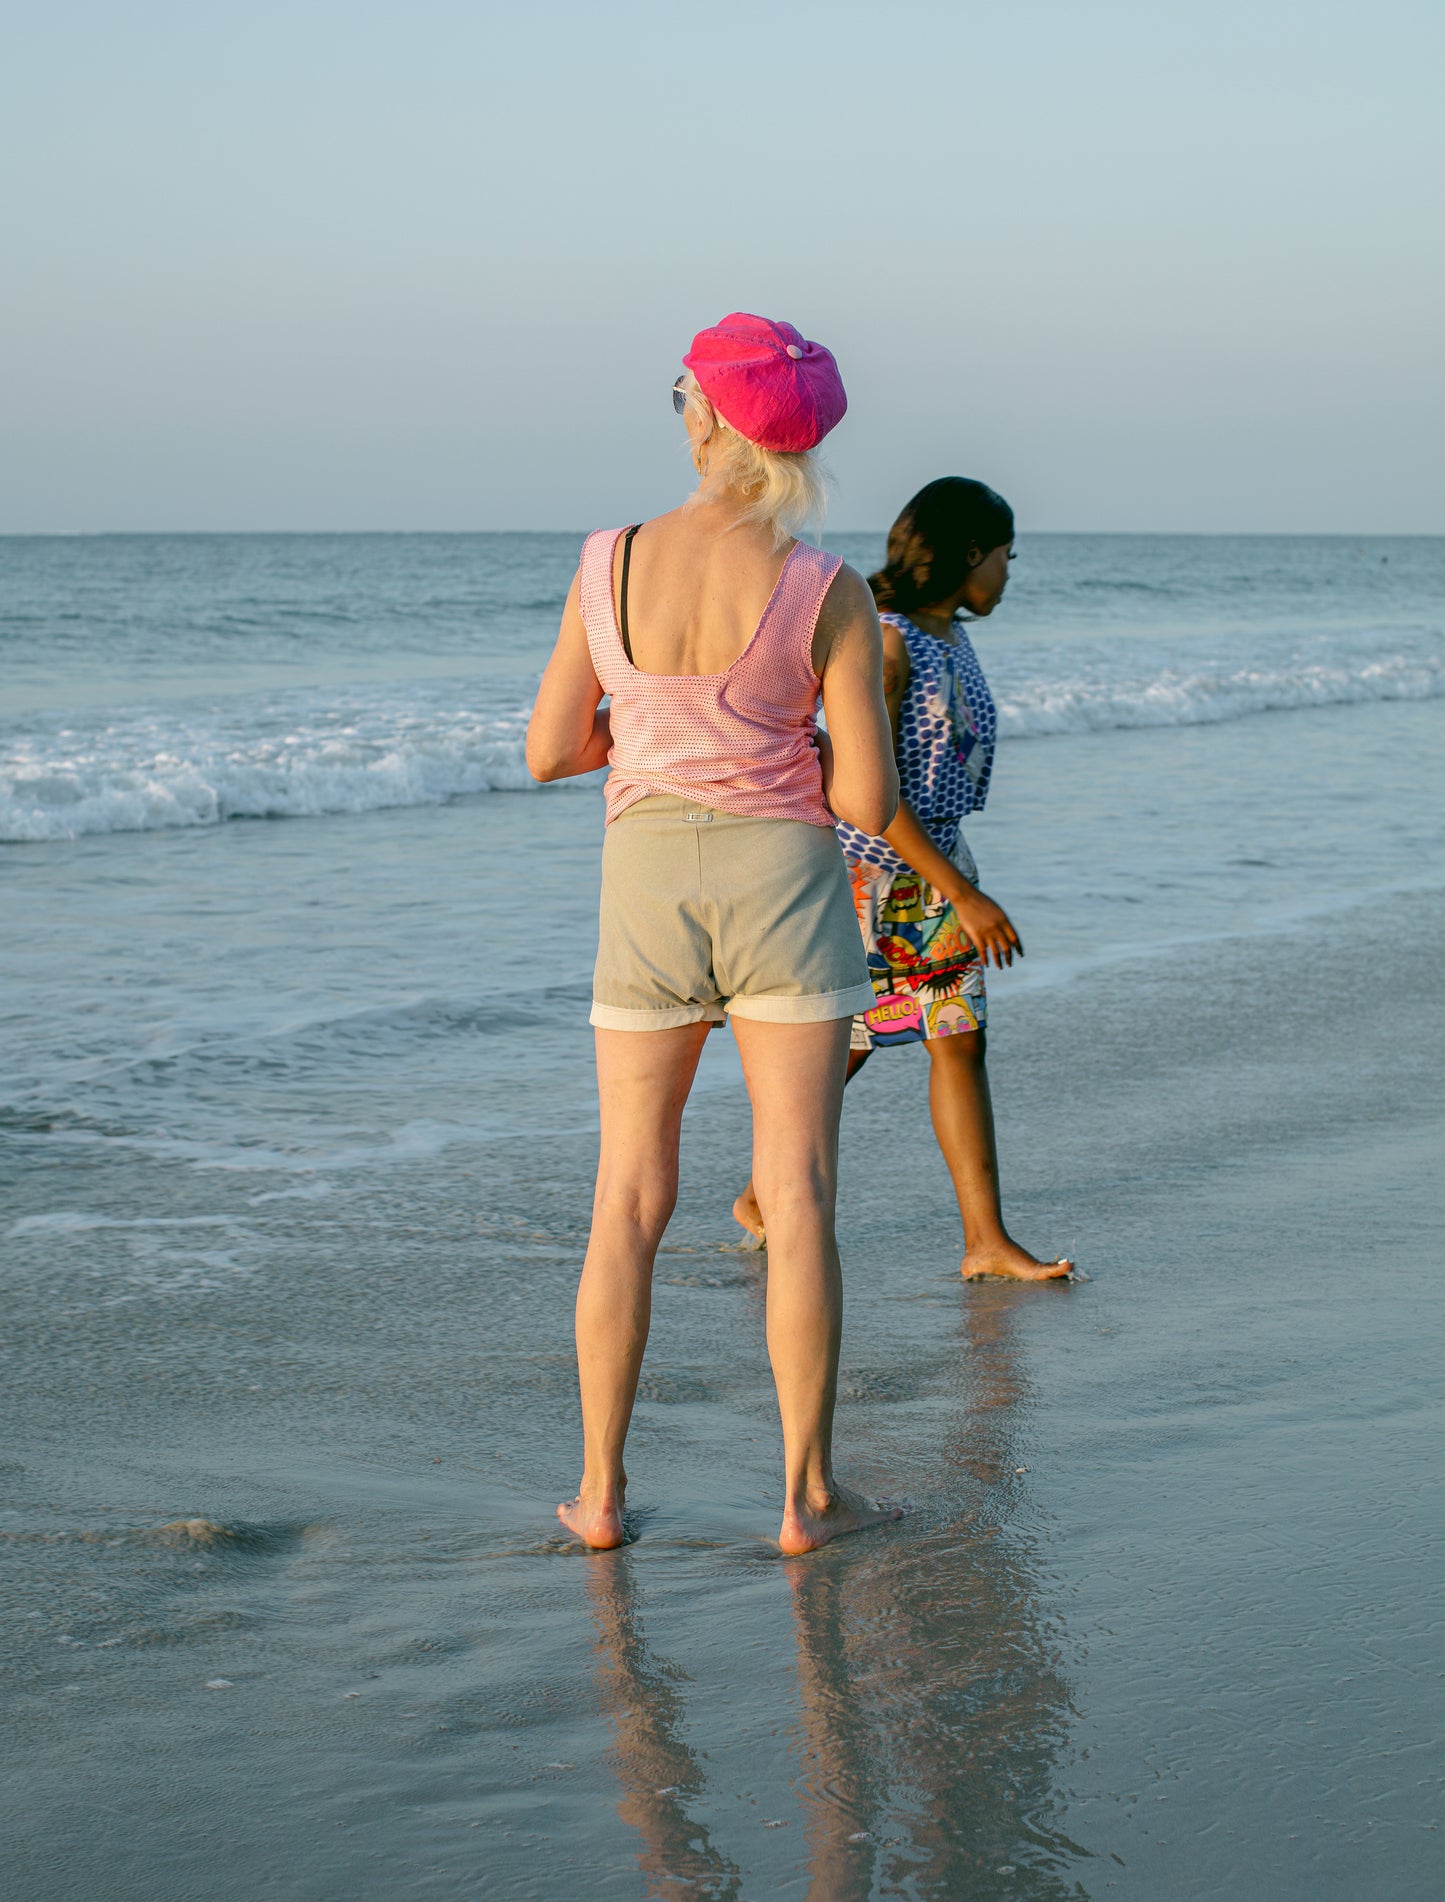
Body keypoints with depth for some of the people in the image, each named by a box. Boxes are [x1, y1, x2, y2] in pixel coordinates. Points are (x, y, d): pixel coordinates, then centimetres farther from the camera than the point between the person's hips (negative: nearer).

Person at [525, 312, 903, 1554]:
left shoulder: (609, 564, -4)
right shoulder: (828, 593, -10)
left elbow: (550, 753, 4)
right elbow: (870, 802, -10)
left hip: (649, 889, 2)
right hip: (783, 886, -2)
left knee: (630, 1202, 12)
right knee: (799, 1198, 3)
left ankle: (601, 1492, 15)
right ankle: (808, 1494, 5)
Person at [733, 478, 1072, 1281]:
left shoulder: (952, 636, 7)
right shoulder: (883, 642, -21)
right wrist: (968, 899, -25)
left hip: (935, 863, 8)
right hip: (866, 865, -8)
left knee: (962, 1038, 1)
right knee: (842, 1047, 5)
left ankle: (988, 1239, 0)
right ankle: (762, 1198, 26)